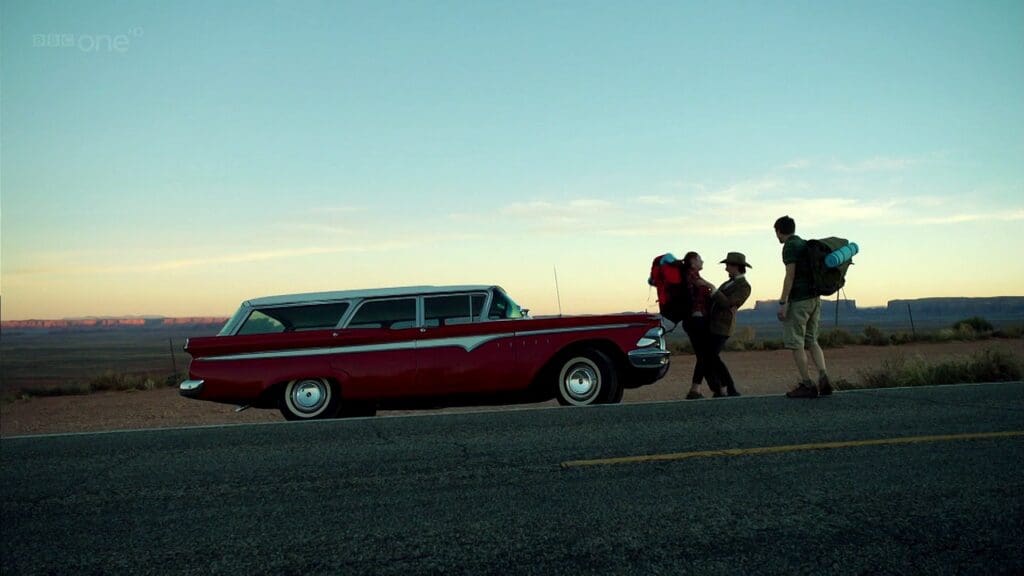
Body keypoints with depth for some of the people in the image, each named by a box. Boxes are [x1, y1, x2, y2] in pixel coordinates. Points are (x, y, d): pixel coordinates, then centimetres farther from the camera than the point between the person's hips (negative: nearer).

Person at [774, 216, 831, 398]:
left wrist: (782, 303, -16)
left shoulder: (790, 246, -9)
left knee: (795, 343, -1)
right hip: (814, 298, 9)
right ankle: (823, 377, -3)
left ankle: (807, 385, -2)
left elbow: (790, 275, -16)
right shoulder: (806, 244, 16)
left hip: (798, 300, -8)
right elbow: (811, 272, 18)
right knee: (811, 340, 13)